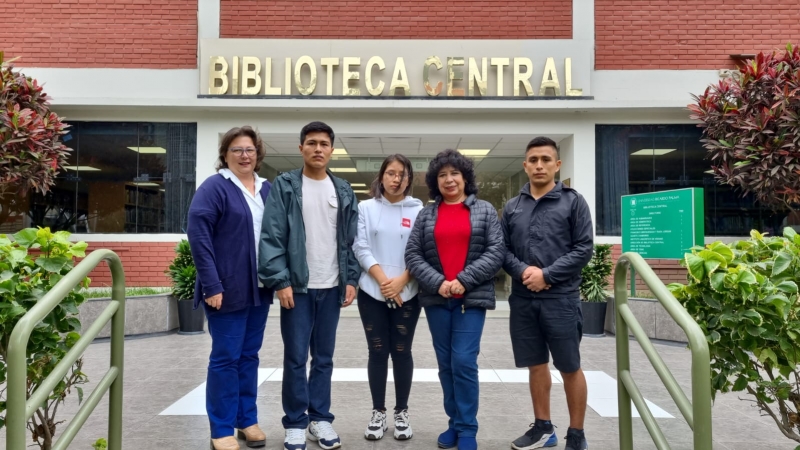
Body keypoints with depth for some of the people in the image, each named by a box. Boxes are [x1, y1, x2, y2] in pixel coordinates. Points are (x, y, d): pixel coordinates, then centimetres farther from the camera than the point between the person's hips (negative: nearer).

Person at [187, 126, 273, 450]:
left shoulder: (266, 189, 11)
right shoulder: (214, 187, -6)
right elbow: (198, 234, -13)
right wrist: (211, 284, -18)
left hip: (260, 288, 6)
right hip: (227, 288, -5)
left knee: (249, 355, 14)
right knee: (225, 358, 2)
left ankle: (247, 419, 26)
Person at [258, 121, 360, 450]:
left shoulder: (344, 191, 10)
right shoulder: (284, 186, -2)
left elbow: (351, 240, 10)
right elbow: (272, 237, -7)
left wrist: (351, 279, 2)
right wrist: (280, 281, -14)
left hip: (332, 287, 3)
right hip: (297, 286, -3)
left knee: (324, 358, 11)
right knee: (296, 358, 3)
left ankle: (320, 418, 23)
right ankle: (295, 423, 16)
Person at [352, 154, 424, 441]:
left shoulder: (418, 210, 3)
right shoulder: (366, 208, 4)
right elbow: (361, 248, -3)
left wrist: (400, 282, -13)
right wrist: (382, 280, -12)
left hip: (407, 293, 0)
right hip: (372, 292, 0)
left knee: (401, 352, 6)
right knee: (378, 352, 6)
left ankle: (401, 413, 20)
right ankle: (378, 413, 18)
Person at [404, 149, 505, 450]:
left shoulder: (485, 210, 6)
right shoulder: (426, 214, 10)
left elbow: (496, 251, -3)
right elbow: (412, 255, 3)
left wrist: (465, 280, -13)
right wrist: (437, 282, -11)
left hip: (472, 298, -2)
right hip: (436, 299, 3)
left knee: (464, 361, -8)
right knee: (446, 363, 9)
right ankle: (455, 423, 22)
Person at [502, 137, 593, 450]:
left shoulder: (573, 202, 0)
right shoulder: (512, 207, 10)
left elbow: (584, 248, -5)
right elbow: (502, 249, 8)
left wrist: (547, 275, -14)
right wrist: (523, 271, -12)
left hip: (561, 298, -3)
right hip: (523, 299, 4)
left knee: (570, 368, 6)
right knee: (536, 365, 14)